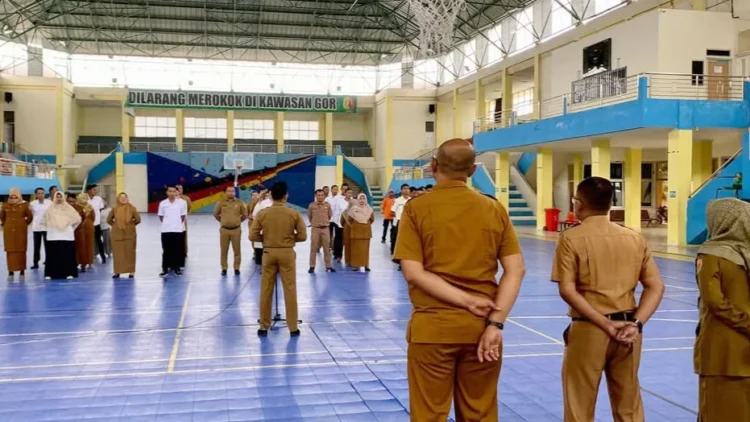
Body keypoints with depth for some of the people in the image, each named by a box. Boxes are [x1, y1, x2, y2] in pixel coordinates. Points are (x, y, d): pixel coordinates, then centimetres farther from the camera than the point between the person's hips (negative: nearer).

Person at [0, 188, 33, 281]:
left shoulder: (24, 205, -2)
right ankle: (10, 272, 6)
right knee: (10, 251, 2)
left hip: (21, 231, -1)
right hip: (9, 231, 2)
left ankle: (22, 272, 7)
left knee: (21, 251, 2)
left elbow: (30, 217, 6)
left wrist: (24, 224, 6)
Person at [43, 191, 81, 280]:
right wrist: (51, 228, 7)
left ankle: (69, 273, 1)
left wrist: (70, 227, 10)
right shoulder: (50, 209, 7)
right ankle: (50, 274, -1)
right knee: (52, 255, -3)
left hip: (67, 235, 0)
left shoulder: (69, 208, 5)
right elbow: (45, 220, 12)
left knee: (67, 255, -3)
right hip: (53, 236, 0)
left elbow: (78, 219, 8)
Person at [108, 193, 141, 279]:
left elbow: (138, 220, -2)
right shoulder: (115, 209, 1)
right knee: (117, 253, 3)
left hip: (129, 234, -1)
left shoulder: (132, 208, -3)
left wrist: (131, 225, 5)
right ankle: (117, 272, 10)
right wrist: (115, 225, 6)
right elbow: (109, 220, 11)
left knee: (130, 253, 3)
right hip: (117, 234, 1)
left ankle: (131, 272, 8)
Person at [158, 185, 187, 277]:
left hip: (178, 230, -1)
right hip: (166, 230, 1)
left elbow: (183, 216, 5)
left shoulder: (182, 202, -4)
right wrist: (167, 224, 8)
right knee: (166, 250, 4)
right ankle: (165, 269, 8)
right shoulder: (163, 203, 0)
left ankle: (177, 268, 16)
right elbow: (161, 217, 10)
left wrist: (177, 224, 6)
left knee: (177, 250, 6)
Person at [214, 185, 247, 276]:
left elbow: (245, 215, 10)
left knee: (237, 250, 3)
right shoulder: (221, 203, 0)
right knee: (224, 251, 6)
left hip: (236, 230, 0)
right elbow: (215, 214, 12)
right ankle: (224, 268, 15)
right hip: (224, 230, 1)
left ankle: (236, 268, 13)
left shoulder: (239, 203, -2)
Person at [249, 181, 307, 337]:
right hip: (287, 253, -1)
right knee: (290, 290, 5)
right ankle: (293, 327, 9)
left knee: (266, 290, 8)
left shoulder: (262, 213, -4)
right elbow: (303, 236, -5)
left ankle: (264, 327, 14)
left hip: (269, 253, 1)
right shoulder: (294, 213, -6)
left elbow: (253, 236, -5)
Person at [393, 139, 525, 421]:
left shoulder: (416, 209, -5)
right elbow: (516, 270, -5)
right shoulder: (495, 209, 2)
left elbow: (414, 273, -13)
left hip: (432, 326, -3)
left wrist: (466, 301, -13)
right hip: (481, 325, 3)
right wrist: (495, 323, -9)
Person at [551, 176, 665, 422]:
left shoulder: (571, 238, -6)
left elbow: (567, 290, -15)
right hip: (628, 331, 4)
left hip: (588, 330, -4)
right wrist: (636, 323, -6)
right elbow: (656, 286, 1)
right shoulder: (635, 239, 6)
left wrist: (605, 325, -15)